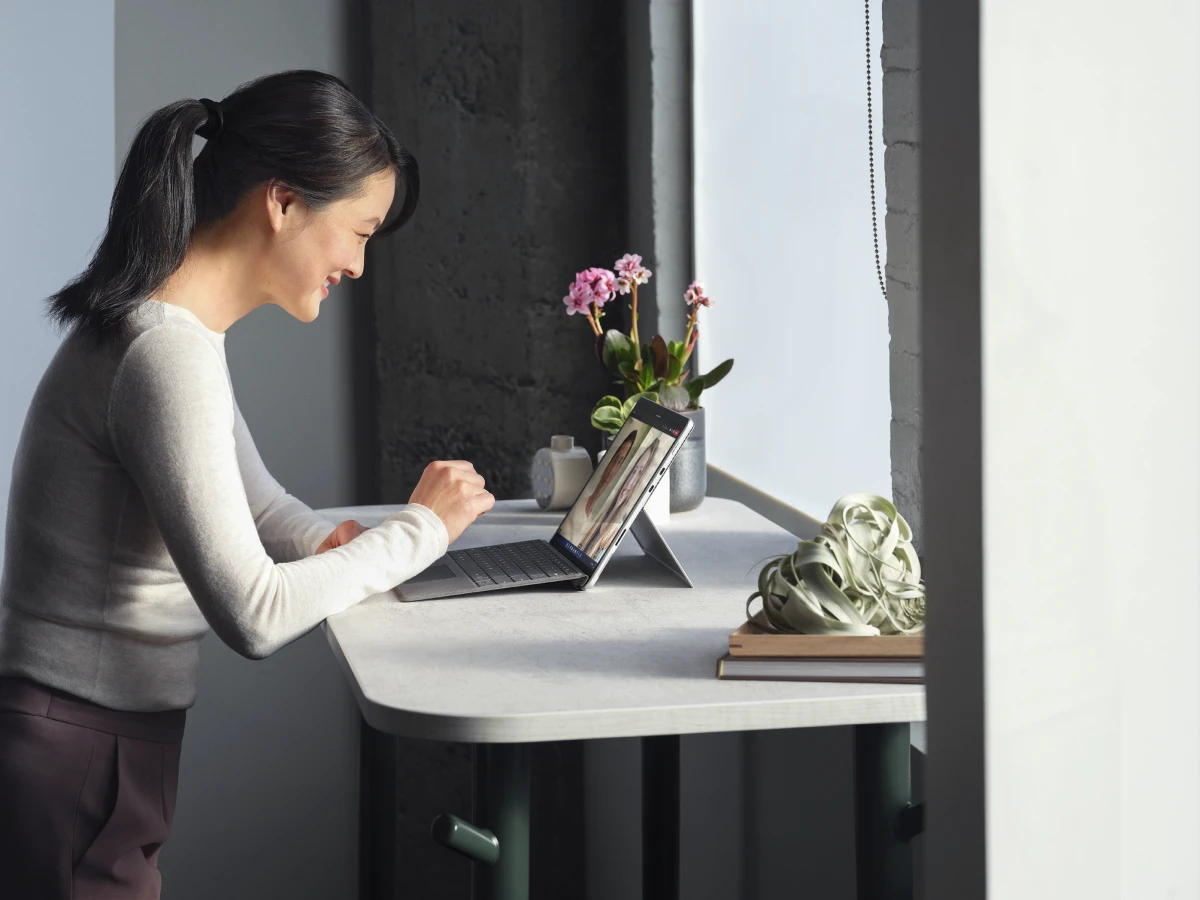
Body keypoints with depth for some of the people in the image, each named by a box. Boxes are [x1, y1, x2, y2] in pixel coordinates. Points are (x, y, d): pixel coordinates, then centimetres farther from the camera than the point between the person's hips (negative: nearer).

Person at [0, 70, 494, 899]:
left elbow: (256, 503, 18)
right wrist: (419, 531, -15)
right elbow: (254, 617, -27)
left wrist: (330, 543, -3)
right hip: (71, 770, -10)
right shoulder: (167, 355, -24)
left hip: (100, 750, 10)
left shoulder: (180, 327, 8)